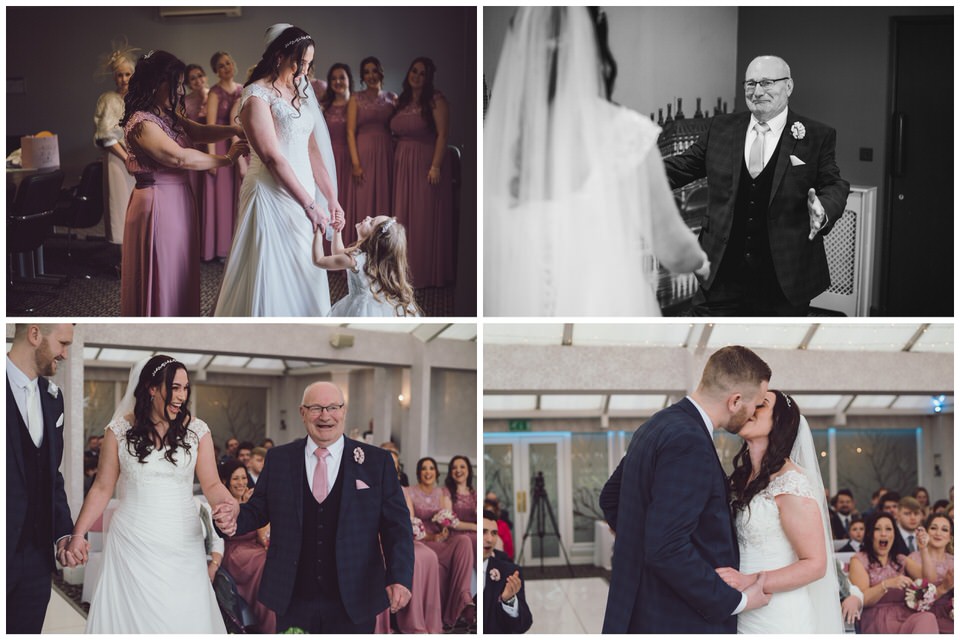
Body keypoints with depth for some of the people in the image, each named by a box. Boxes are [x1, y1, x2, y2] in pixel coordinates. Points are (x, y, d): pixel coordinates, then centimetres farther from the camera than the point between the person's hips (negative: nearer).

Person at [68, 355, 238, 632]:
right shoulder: (120, 430, 0)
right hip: (132, 544, 0)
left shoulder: (196, 430, 2)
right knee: (131, 615, 1)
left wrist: (229, 504, -23)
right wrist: (77, 534, -1)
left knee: (184, 617, -2)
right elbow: (102, 489, 4)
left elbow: (211, 484, -1)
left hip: (183, 545, 1)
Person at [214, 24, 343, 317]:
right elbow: (273, 159, -18)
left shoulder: (299, 90, 11)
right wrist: (309, 204, -20)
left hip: (301, 193, 8)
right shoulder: (257, 95, -13)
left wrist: (331, 197, 4)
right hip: (272, 197, -8)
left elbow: (312, 148, 11)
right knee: (272, 277, -3)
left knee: (303, 275, 12)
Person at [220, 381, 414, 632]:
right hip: (294, 601, 1)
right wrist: (234, 521, -14)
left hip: (353, 603, -1)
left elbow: (396, 525, -2)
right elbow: (257, 509, 9)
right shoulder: (279, 459, 6)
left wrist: (399, 578, -15)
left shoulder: (377, 461, 0)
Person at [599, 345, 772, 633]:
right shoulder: (688, 441, -22)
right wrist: (736, 601, -18)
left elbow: (610, 498, 20)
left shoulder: (659, 424, 8)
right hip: (679, 622, -10)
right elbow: (668, 550, -27)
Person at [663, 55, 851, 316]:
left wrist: (824, 211, -26)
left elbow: (834, 186, -4)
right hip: (722, 275, 2)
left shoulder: (817, 137, 0)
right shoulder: (722, 128, 8)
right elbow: (683, 166, 12)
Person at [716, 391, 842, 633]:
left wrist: (751, 582, -27)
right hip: (741, 617, 7)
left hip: (778, 619, -7)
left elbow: (815, 565, -16)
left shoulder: (791, 483, -15)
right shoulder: (740, 480, 8)